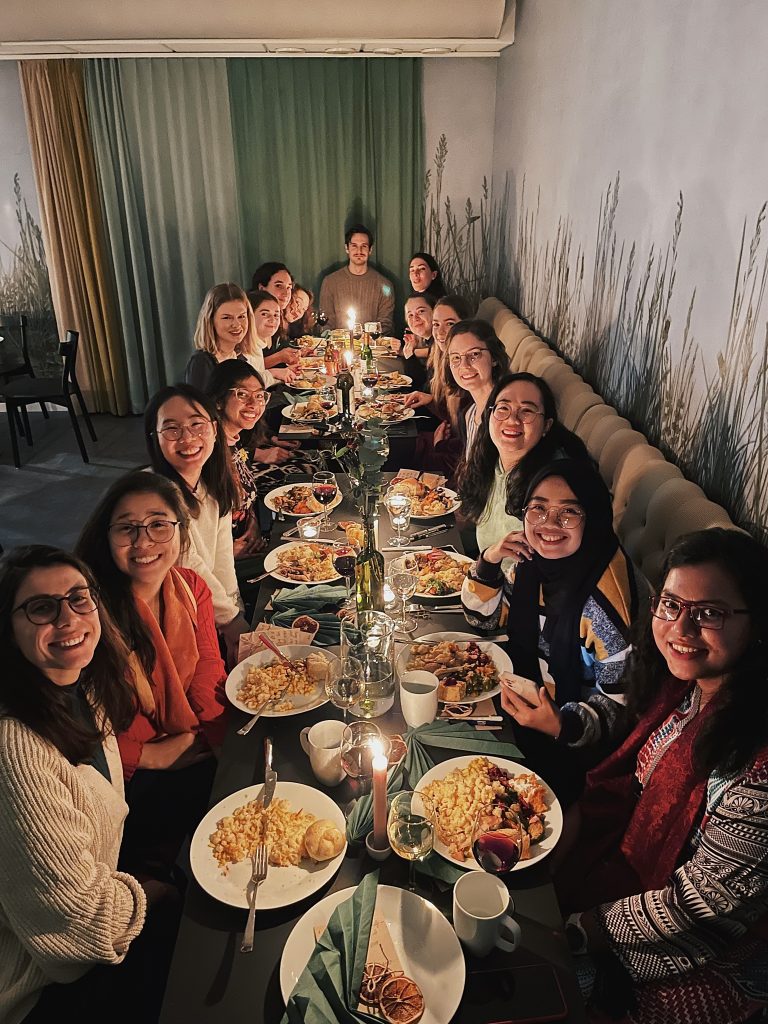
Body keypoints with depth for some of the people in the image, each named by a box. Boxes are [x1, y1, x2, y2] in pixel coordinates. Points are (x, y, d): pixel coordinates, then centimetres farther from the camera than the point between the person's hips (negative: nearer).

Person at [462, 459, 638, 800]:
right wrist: (488, 561, -12)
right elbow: (487, 617, 6)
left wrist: (561, 726, -38)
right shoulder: (536, 560, -8)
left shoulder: (602, 599, -29)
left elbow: (619, 705, -21)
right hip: (526, 693, 6)